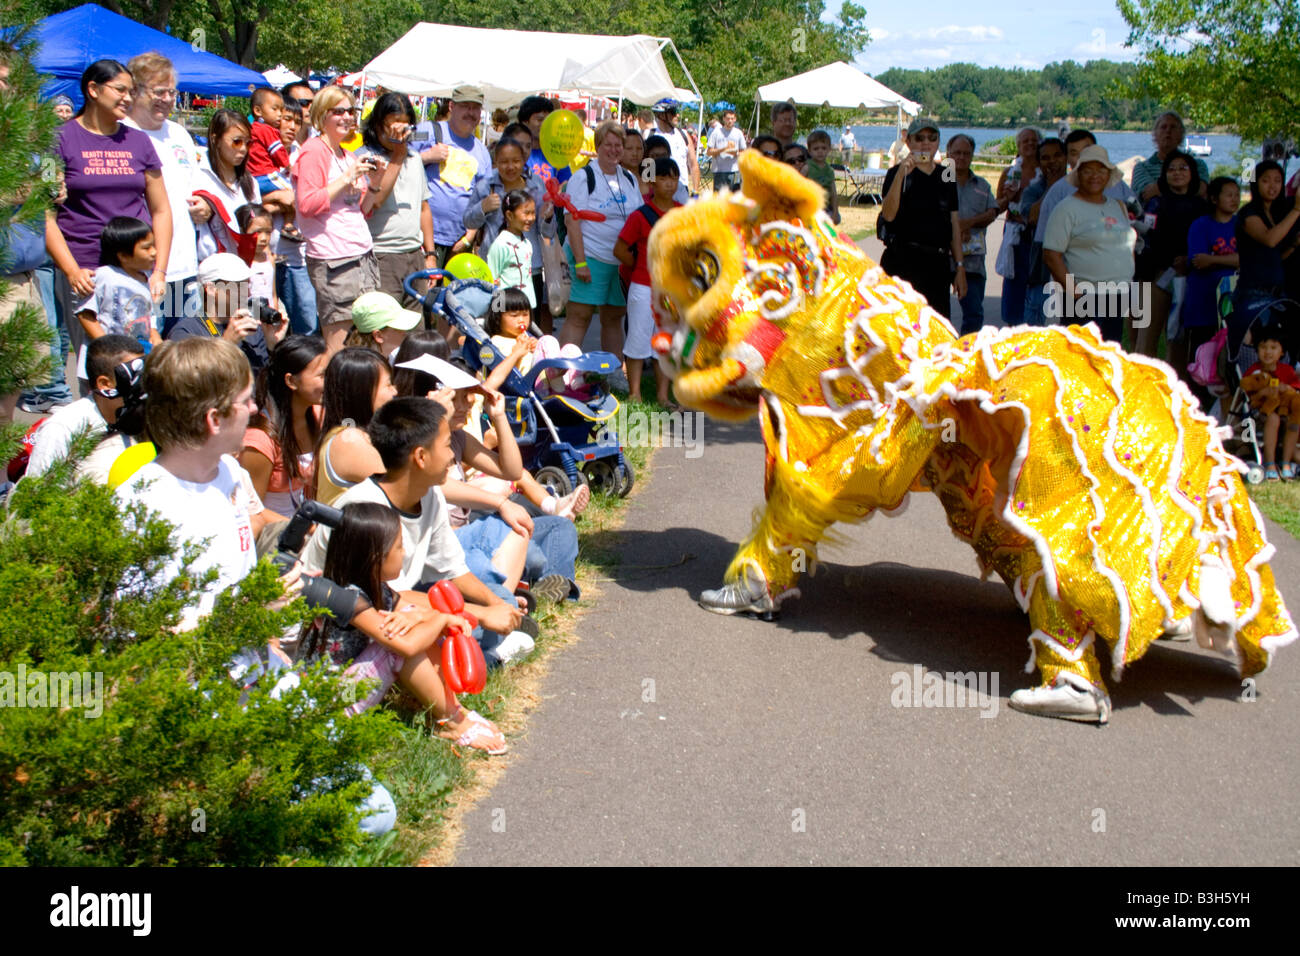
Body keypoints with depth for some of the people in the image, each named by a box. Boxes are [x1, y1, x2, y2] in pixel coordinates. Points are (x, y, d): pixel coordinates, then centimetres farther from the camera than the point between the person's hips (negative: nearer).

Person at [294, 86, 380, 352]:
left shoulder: (349, 155, 20)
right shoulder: (314, 151, -5)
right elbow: (307, 205, -15)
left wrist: (373, 183, 7)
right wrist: (347, 177, -14)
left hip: (364, 253, 8)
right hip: (333, 259, -8)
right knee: (338, 345, -10)